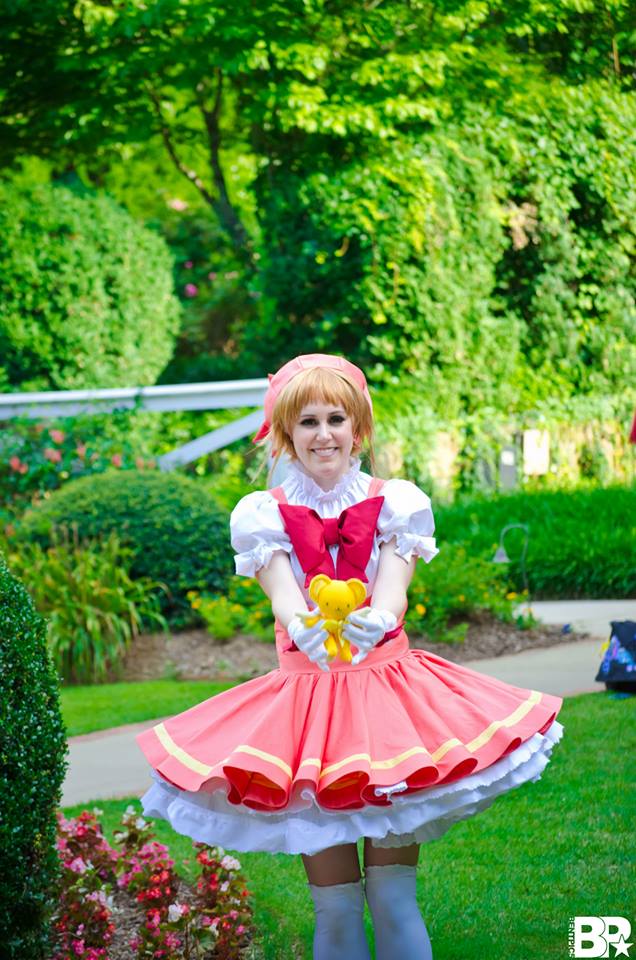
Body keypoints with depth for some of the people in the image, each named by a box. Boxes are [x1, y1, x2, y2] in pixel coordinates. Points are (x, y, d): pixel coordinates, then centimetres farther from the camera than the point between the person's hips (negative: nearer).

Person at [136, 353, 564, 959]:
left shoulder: (394, 503, 4)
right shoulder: (267, 515, 3)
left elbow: (392, 587, -11)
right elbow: (282, 594, -12)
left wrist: (371, 623, -36)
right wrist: (306, 630, -38)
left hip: (385, 683, 0)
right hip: (306, 693, 0)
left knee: (394, 900, -4)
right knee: (334, 909, 1)